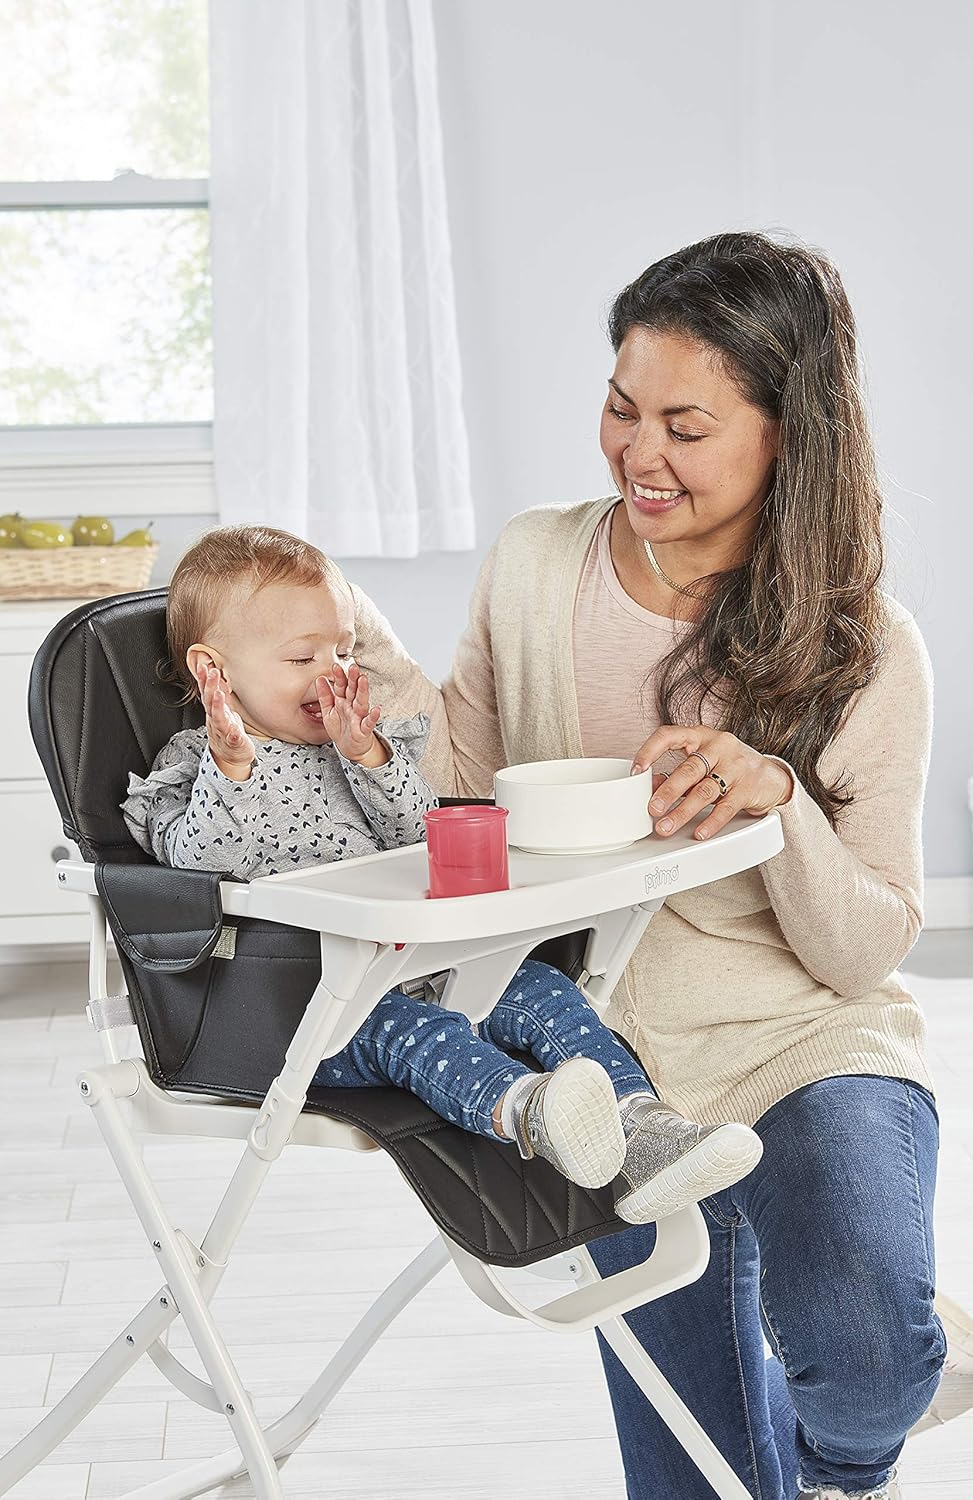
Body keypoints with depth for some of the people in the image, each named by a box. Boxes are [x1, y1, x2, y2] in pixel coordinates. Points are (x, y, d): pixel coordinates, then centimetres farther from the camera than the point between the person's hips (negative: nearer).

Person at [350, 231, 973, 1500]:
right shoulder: (534, 565, -3)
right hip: (623, 1078, 3)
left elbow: (868, 953, -10)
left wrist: (780, 800, -28)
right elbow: (467, 781, 8)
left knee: (861, 1364, -27)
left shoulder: (867, 649, -10)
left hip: (816, 1055, -3)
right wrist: (372, 659, -7)